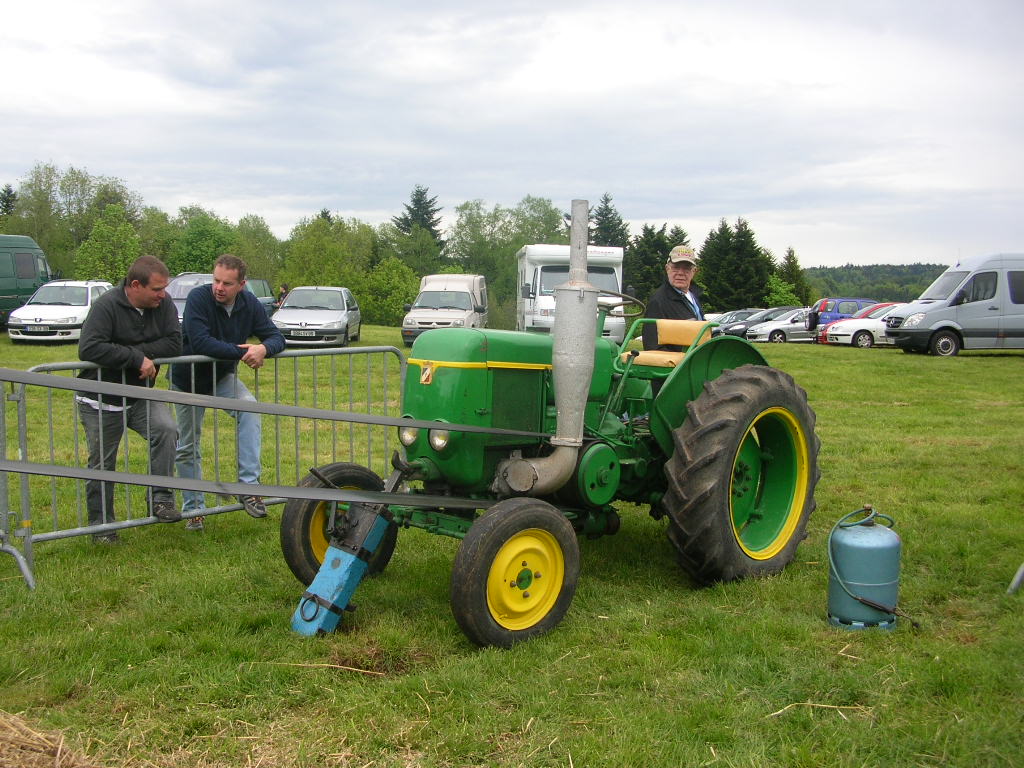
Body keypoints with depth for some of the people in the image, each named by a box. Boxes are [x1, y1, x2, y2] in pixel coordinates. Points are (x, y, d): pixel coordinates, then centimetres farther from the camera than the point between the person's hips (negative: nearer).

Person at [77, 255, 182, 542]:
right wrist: (136, 359, -29)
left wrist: (136, 351, -23)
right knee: (102, 463, 6)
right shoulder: (107, 306, -20)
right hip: (101, 400, -3)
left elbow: (174, 344, -13)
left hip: (141, 395, 3)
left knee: (166, 430, -23)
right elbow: (89, 349, -31)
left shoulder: (163, 304, -6)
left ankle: (161, 500, -14)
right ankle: (101, 524, 22)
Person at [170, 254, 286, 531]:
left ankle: (249, 486, -27)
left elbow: (276, 336, -10)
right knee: (187, 447, 6)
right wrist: (241, 352, -34)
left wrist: (263, 348, -34)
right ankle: (193, 509, 23)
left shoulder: (249, 303, -12)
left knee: (249, 409, -27)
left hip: (222, 377, 2)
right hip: (188, 380, -2)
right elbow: (200, 343, -36)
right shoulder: (198, 297, -26)